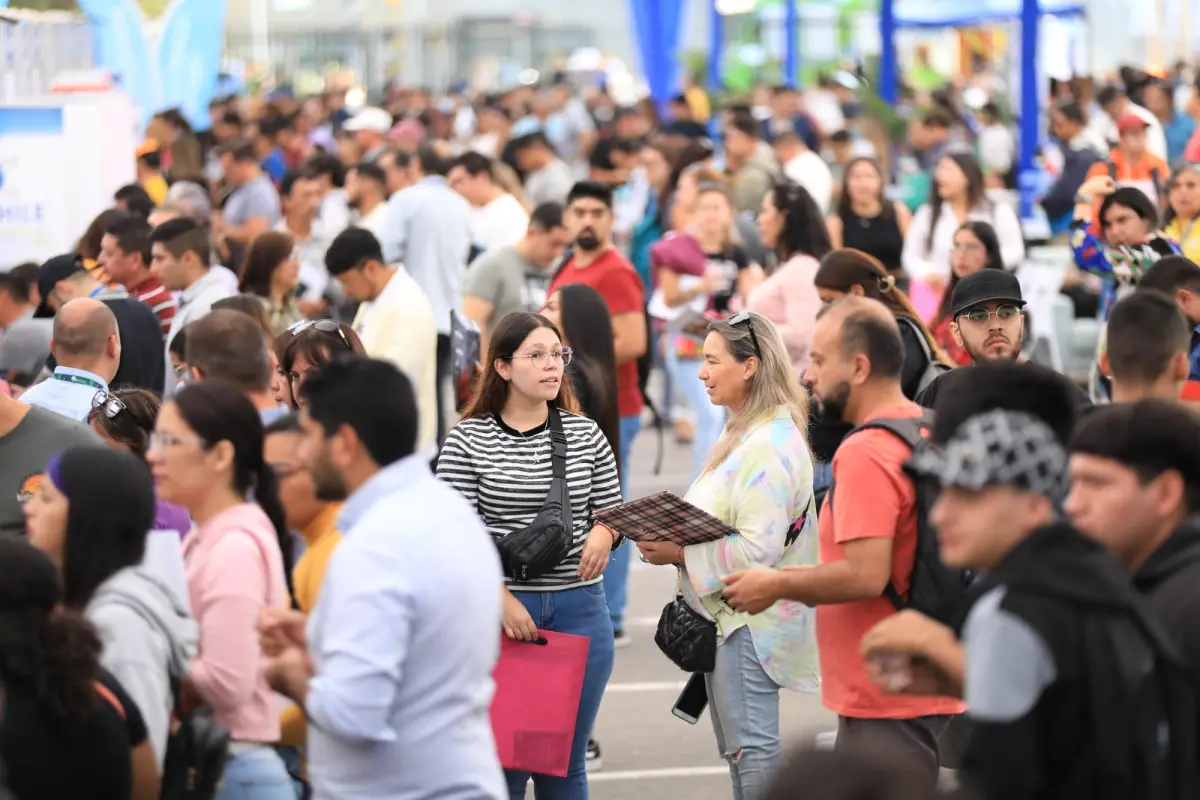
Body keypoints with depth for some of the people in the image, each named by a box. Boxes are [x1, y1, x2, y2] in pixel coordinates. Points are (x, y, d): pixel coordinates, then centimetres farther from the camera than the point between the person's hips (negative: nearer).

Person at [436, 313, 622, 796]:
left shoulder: (585, 435, 9)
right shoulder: (468, 442, -2)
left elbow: (613, 511, 16)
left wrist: (604, 532, -7)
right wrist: (501, 599, -16)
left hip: (580, 608, 3)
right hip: (499, 610, -3)